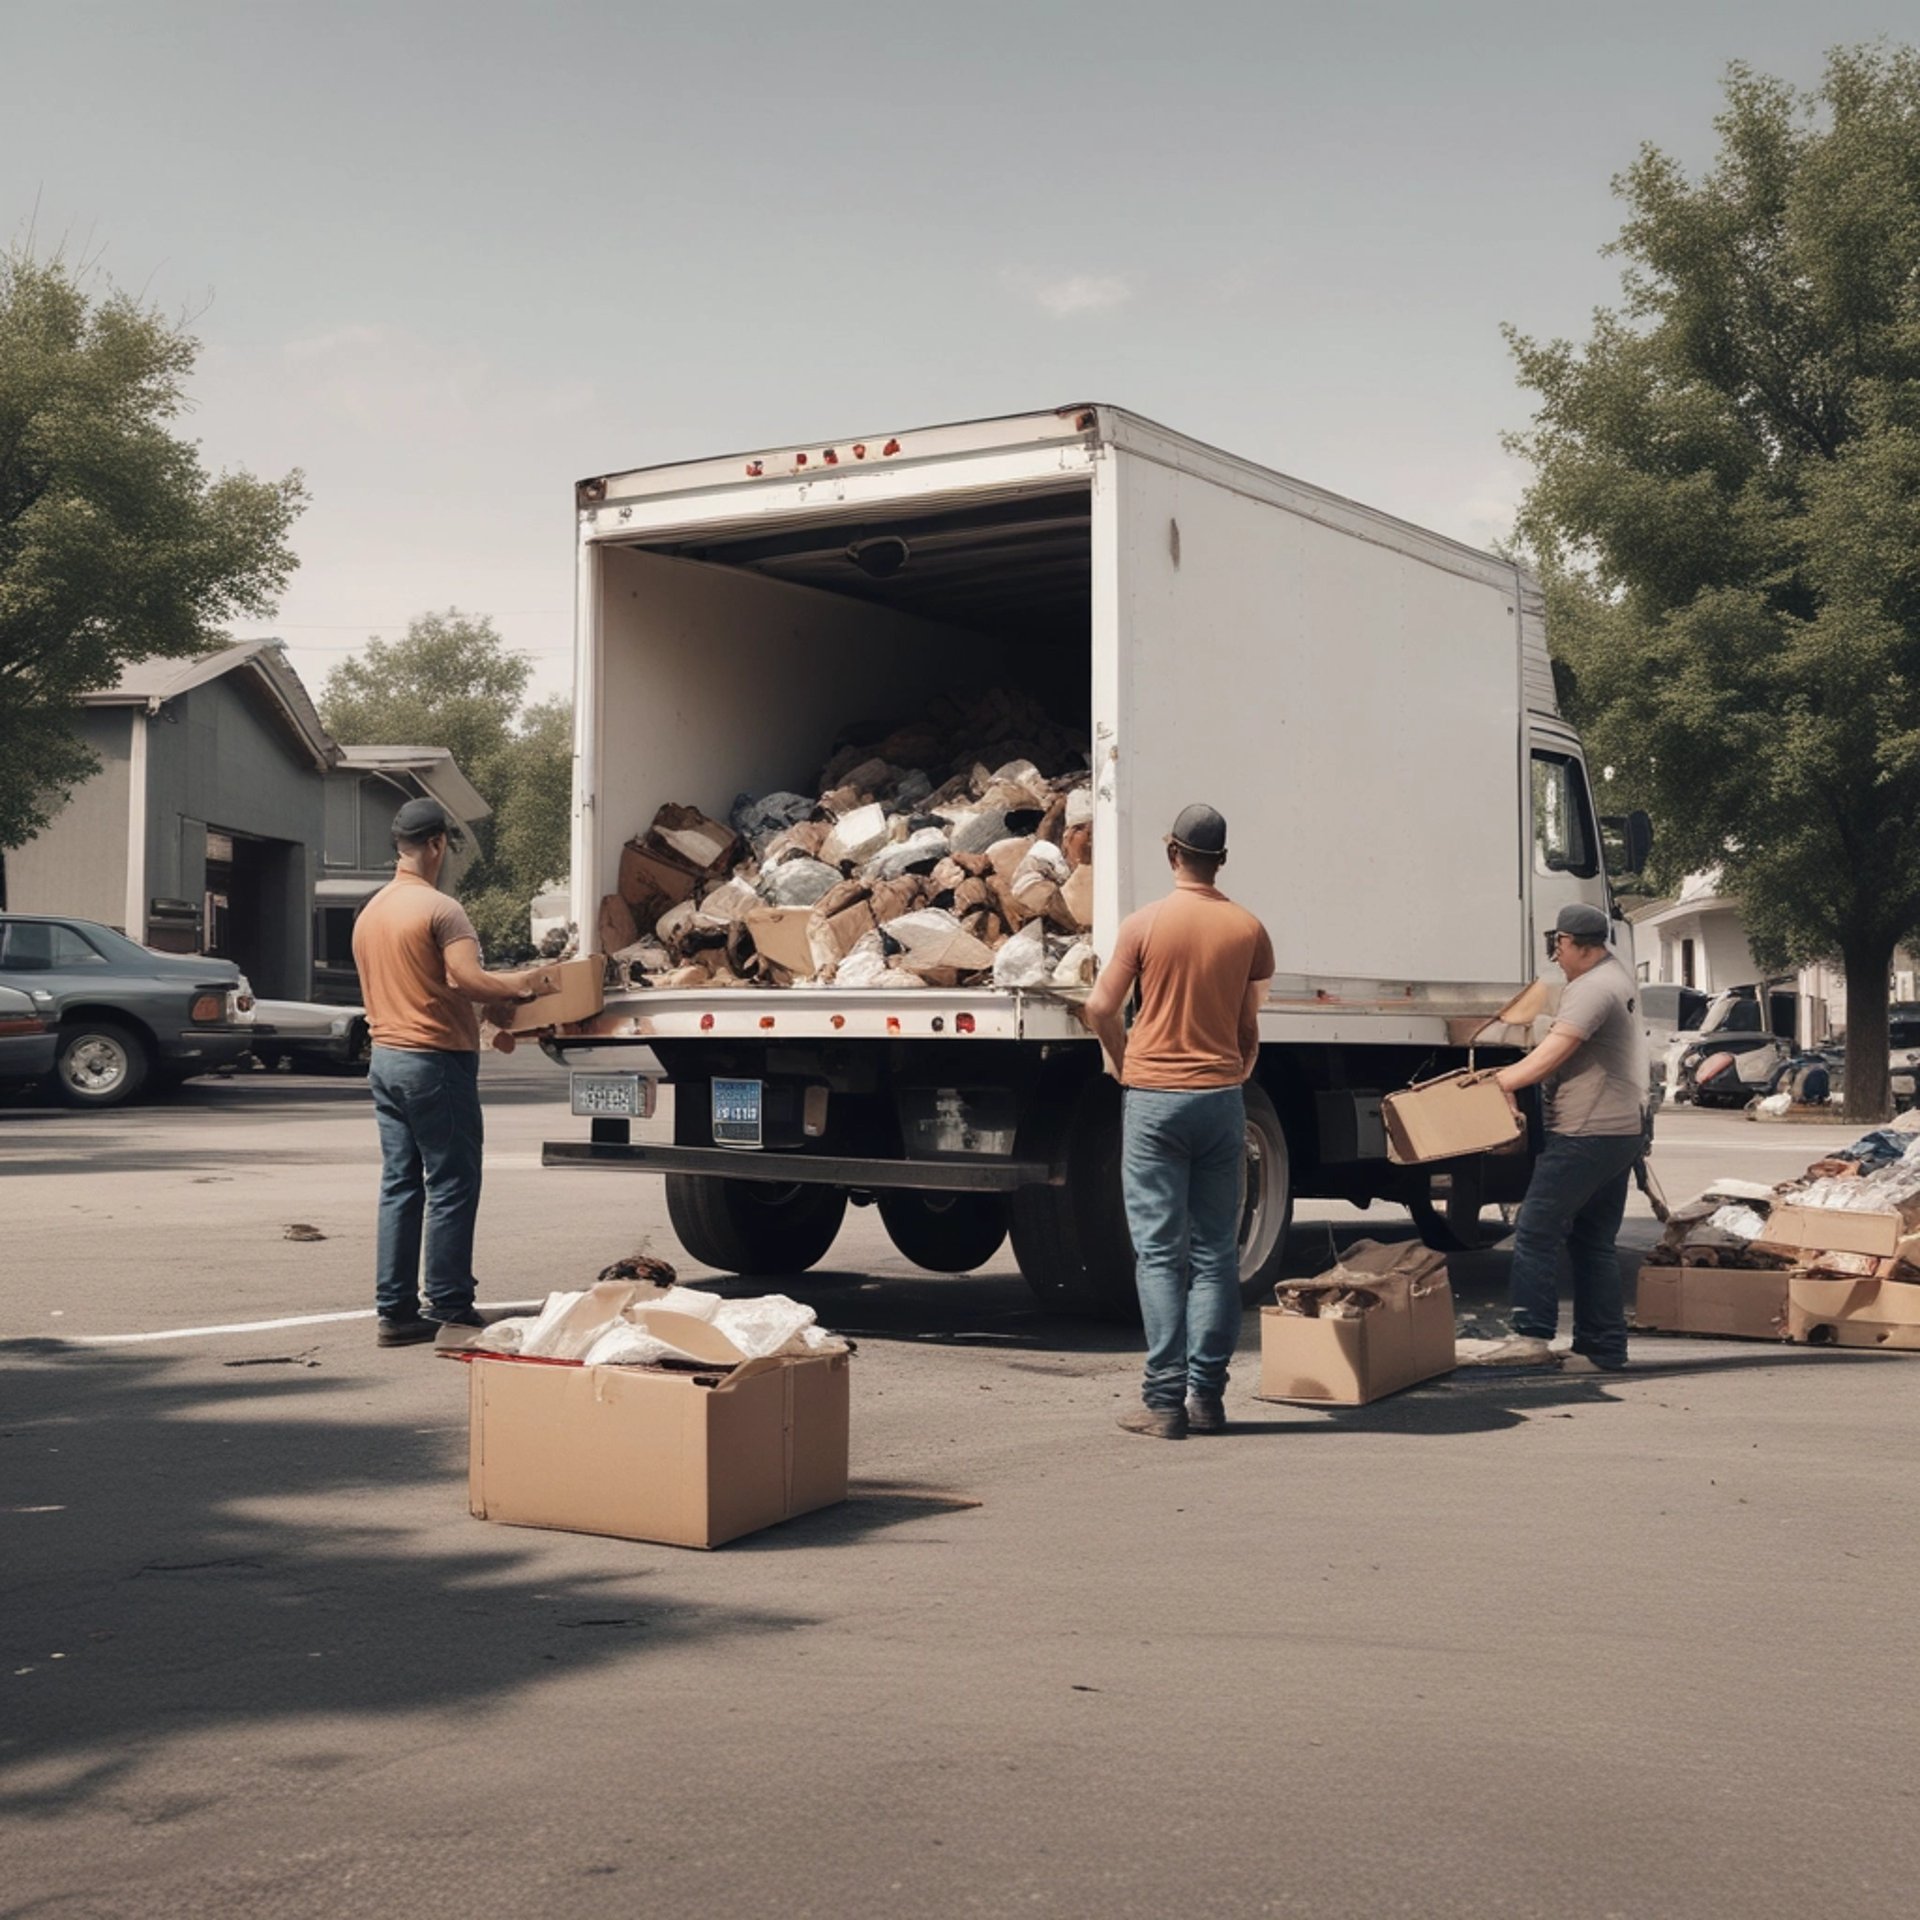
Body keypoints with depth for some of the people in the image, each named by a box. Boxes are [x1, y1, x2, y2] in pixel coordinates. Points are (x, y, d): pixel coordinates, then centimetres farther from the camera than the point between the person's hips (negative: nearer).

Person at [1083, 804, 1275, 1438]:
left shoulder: (1145, 924, -5)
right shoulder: (1247, 929, 2)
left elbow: (1101, 1009, -3)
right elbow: (1250, 1032, 8)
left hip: (1154, 1100, -2)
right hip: (1222, 1098, 2)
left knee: (1159, 1252, 0)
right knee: (1215, 1253, 8)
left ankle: (1165, 1399, -3)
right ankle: (1207, 1396, 8)